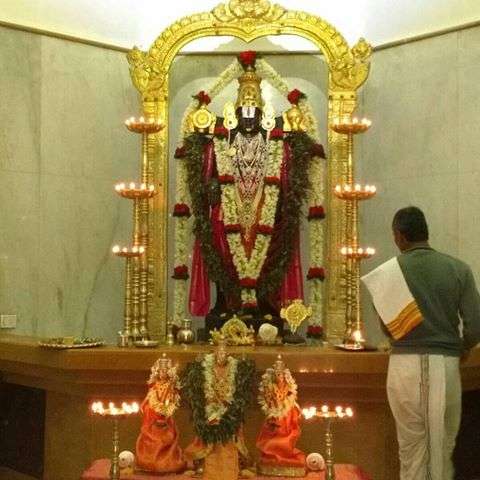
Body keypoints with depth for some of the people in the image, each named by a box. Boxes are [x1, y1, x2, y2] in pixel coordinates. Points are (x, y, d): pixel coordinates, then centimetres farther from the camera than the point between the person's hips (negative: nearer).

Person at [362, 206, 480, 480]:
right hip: (445, 366, 1)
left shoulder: (389, 271, -4)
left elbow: (388, 325, -2)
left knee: (411, 447, 10)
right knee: (443, 447, 12)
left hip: (405, 364, -1)